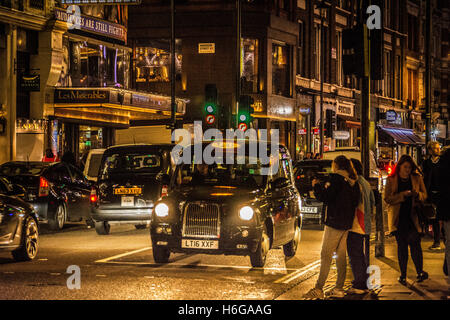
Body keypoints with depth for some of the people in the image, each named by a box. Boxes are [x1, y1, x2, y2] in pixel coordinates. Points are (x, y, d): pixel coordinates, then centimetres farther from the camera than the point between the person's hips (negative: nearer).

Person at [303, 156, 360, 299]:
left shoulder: (335, 178, -11)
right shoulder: (352, 181, 11)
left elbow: (325, 197, -16)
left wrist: (316, 186, 1)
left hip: (334, 222, -7)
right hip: (346, 224, 7)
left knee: (326, 255, -7)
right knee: (341, 255, 10)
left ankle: (318, 289, -9)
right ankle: (339, 289, 10)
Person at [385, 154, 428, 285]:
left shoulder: (417, 178, 7)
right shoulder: (391, 180, 2)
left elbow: (424, 195, 10)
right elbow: (387, 198, -5)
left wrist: (417, 194, -13)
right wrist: (403, 195, -17)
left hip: (413, 216, 0)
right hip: (398, 217, 0)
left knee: (415, 243, -9)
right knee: (401, 245, 4)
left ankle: (420, 272, -1)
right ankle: (402, 275, 11)